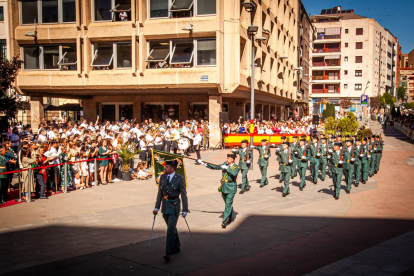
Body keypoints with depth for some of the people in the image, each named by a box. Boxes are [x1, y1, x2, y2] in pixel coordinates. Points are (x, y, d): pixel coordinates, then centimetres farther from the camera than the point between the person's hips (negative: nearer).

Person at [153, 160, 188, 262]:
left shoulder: (180, 179, -12)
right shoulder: (163, 177, 3)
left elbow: (183, 195, -9)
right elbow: (160, 193, 8)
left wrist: (185, 210, -9)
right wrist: (156, 207, 7)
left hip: (174, 206, -5)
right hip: (165, 206, 6)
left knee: (170, 230, -10)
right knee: (172, 228, 19)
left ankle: (168, 253, -6)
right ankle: (176, 247, 36)